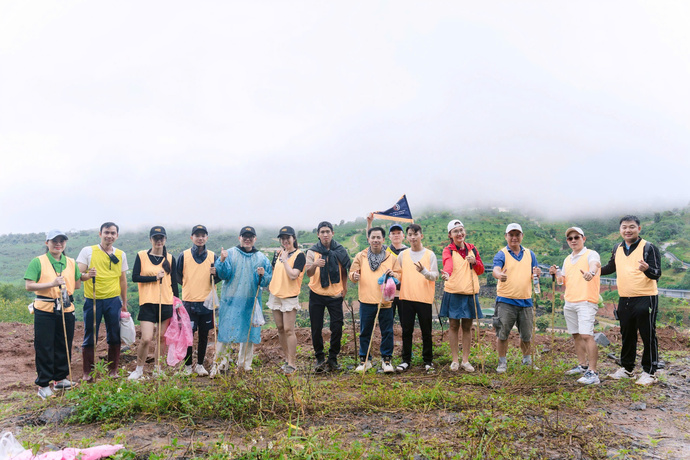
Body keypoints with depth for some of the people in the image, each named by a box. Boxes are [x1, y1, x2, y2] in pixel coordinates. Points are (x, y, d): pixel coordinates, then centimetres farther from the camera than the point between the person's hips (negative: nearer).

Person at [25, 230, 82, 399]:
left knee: (64, 346, 10)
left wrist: (65, 286, 0)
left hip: (66, 309, 4)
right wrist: (51, 284, -20)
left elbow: (77, 284, 17)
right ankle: (43, 385, 10)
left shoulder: (71, 263, 10)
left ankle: (60, 378, 26)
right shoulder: (38, 262, -2)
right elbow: (29, 285, -10)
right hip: (45, 310, -4)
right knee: (44, 348, 1)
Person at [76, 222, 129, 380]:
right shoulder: (87, 251, 1)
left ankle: (113, 371, 18)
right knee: (90, 338, 2)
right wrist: (87, 275, -27)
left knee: (114, 337, 6)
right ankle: (87, 373, 12)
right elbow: (78, 274, -5)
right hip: (92, 300, -3)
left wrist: (124, 303, 16)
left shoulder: (121, 255, 11)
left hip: (113, 300, 3)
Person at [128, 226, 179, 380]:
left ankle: (157, 368, 21)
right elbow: (134, 277, -4)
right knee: (146, 339, -10)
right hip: (148, 303, -2)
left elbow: (174, 282, 12)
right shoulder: (141, 256, 3)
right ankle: (139, 369, 9)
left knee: (162, 337, 6)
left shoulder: (170, 259, 9)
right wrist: (155, 277, -12)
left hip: (166, 303, 2)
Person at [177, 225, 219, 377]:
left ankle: (200, 365, 21)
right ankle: (188, 365, 14)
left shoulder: (212, 256, 6)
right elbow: (177, 275, 9)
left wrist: (214, 274, -10)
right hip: (189, 301, -2)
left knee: (204, 335, 8)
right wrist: (187, 285, 5)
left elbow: (218, 279, 8)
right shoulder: (184, 255, 1)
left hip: (206, 301, 2)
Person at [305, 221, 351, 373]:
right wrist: (315, 265, -32)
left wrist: (344, 288, 5)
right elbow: (309, 273, -11)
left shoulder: (339, 251, 3)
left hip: (335, 295, 1)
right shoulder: (312, 251, -1)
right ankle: (320, 359, 16)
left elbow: (344, 271, 14)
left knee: (337, 328, -2)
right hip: (317, 294, 0)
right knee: (316, 329, 3)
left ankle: (333, 358, 13)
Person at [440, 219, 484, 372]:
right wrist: (446, 273, -47)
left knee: (467, 327, 7)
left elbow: (481, 270, 14)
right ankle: (455, 360, 13)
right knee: (454, 326, 3)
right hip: (453, 292, -3)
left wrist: (475, 262, -8)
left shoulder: (472, 249, 10)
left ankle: (465, 360, 17)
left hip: (470, 293, 3)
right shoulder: (448, 250, -2)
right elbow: (448, 263, -25)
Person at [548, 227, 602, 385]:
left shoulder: (591, 254, -5)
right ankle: (582, 365, 28)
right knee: (576, 335, 14)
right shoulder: (567, 260, 17)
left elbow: (594, 264, -29)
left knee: (586, 335, -16)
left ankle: (592, 372, -15)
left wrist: (591, 272, -51)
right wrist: (556, 274, 3)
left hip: (586, 302, -7)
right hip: (569, 302, 7)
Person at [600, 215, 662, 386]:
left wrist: (647, 269, -36)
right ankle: (626, 368, 27)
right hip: (625, 300, 6)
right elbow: (611, 267, 27)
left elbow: (657, 274, -15)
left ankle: (650, 372, 10)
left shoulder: (648, 248, -9)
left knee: (648, 336, 0)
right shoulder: (617, 249, 9)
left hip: (645, 299, -6)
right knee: (627, 336, 15)